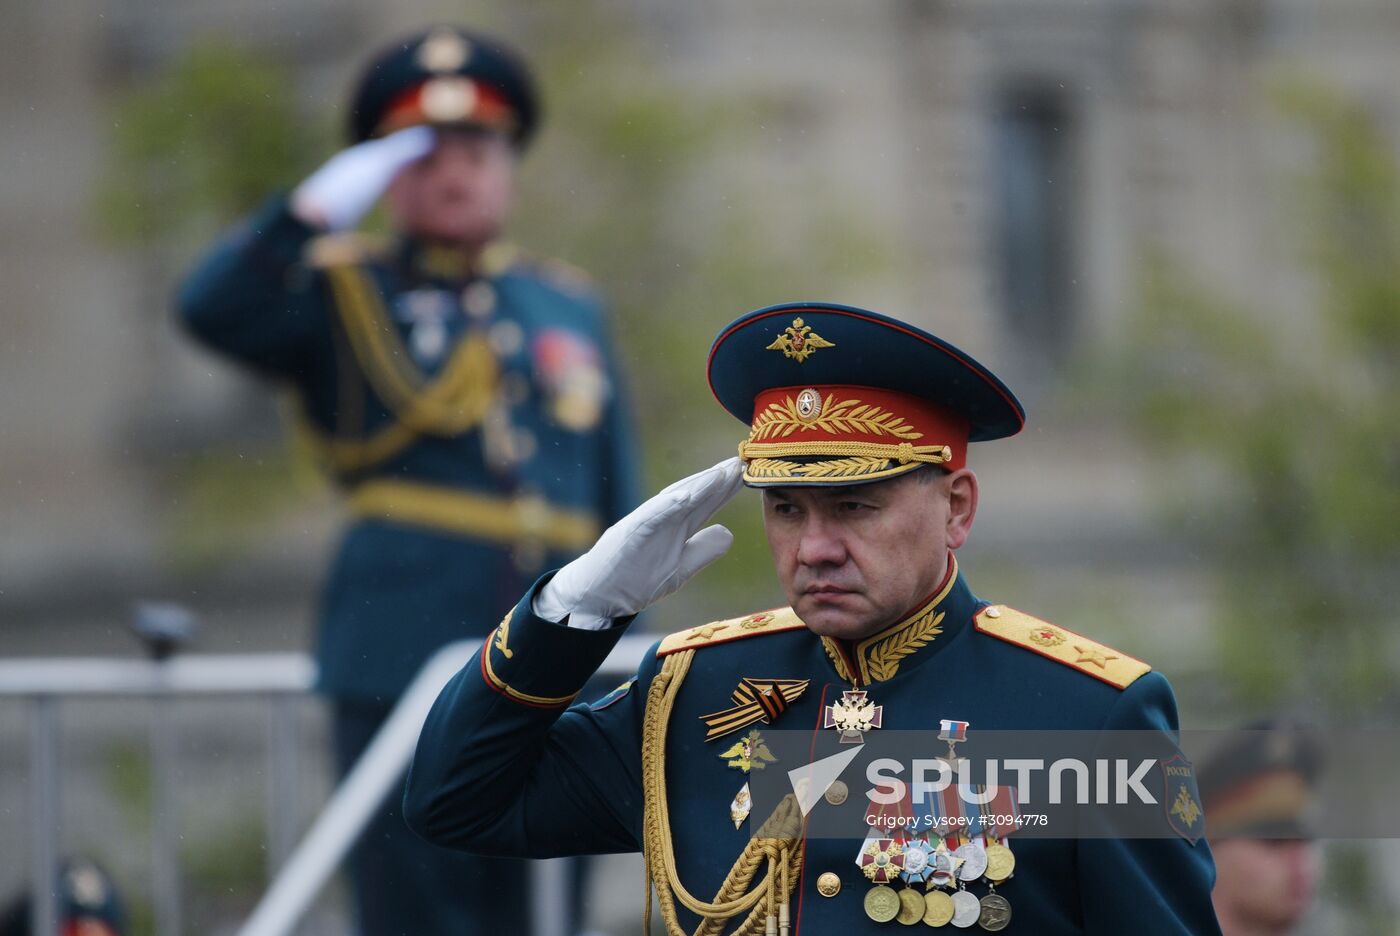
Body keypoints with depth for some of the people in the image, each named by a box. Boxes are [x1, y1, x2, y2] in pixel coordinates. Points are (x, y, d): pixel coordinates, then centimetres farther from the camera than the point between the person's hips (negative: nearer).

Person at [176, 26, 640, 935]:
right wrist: (322, 208, -17)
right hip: (404, 664, -4)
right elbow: (213, 310, -12)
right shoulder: (344, 295, 8)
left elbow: (616, 500, 18)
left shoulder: (571, 307, 18)